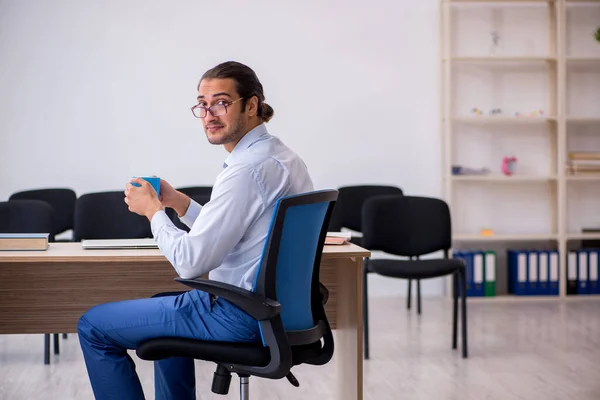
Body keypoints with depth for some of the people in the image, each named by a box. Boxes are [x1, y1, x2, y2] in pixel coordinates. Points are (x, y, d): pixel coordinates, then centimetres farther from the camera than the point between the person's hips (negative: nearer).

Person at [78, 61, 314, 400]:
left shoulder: (248, 169, -23)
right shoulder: (283, 156, 8)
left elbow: (191, 261, -23)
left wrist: (153, 210, -8)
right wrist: (178, 202, 9)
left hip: (238, 316, -10)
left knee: (93, 326, 1)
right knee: (164, 304, 37)